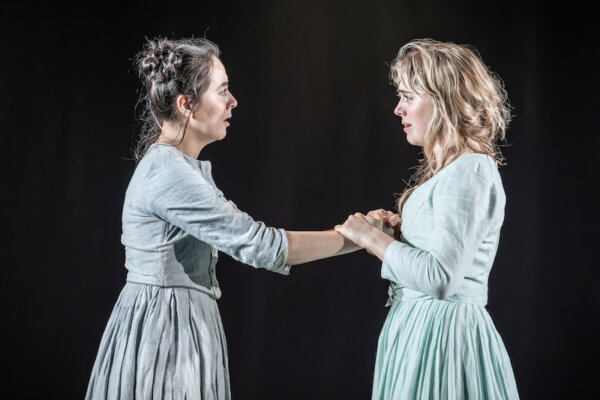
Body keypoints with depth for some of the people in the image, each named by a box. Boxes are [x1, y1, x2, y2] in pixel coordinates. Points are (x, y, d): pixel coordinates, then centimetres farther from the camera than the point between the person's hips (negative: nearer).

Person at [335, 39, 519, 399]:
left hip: (443, 334, -9)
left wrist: (374, 238, -15)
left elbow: (440, 278, -25)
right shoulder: (445, 170, 12)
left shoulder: (470, 173, -17)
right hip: (420, 325, 9)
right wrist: (399, 232, 4)